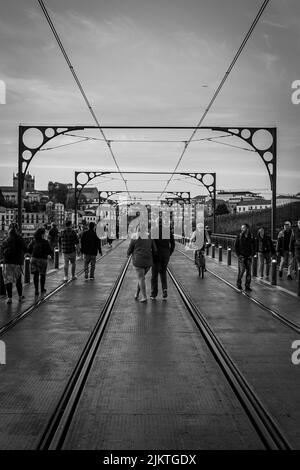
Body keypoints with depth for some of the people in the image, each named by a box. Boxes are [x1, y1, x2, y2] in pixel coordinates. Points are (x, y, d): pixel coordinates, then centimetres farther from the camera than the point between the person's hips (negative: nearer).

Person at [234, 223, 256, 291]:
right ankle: (238, 283, 10)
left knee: (248, 271, 2)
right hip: (241, 256, -2)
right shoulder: (239, 237, -1)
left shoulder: (251, 237, 3)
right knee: (241, 270, -8)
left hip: (249, 257, 2)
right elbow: (235, 246, 2)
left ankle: (247, 286, 10)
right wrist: (238, 254, -5)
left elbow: (253, 247, 9)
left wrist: (252, 255, -1)